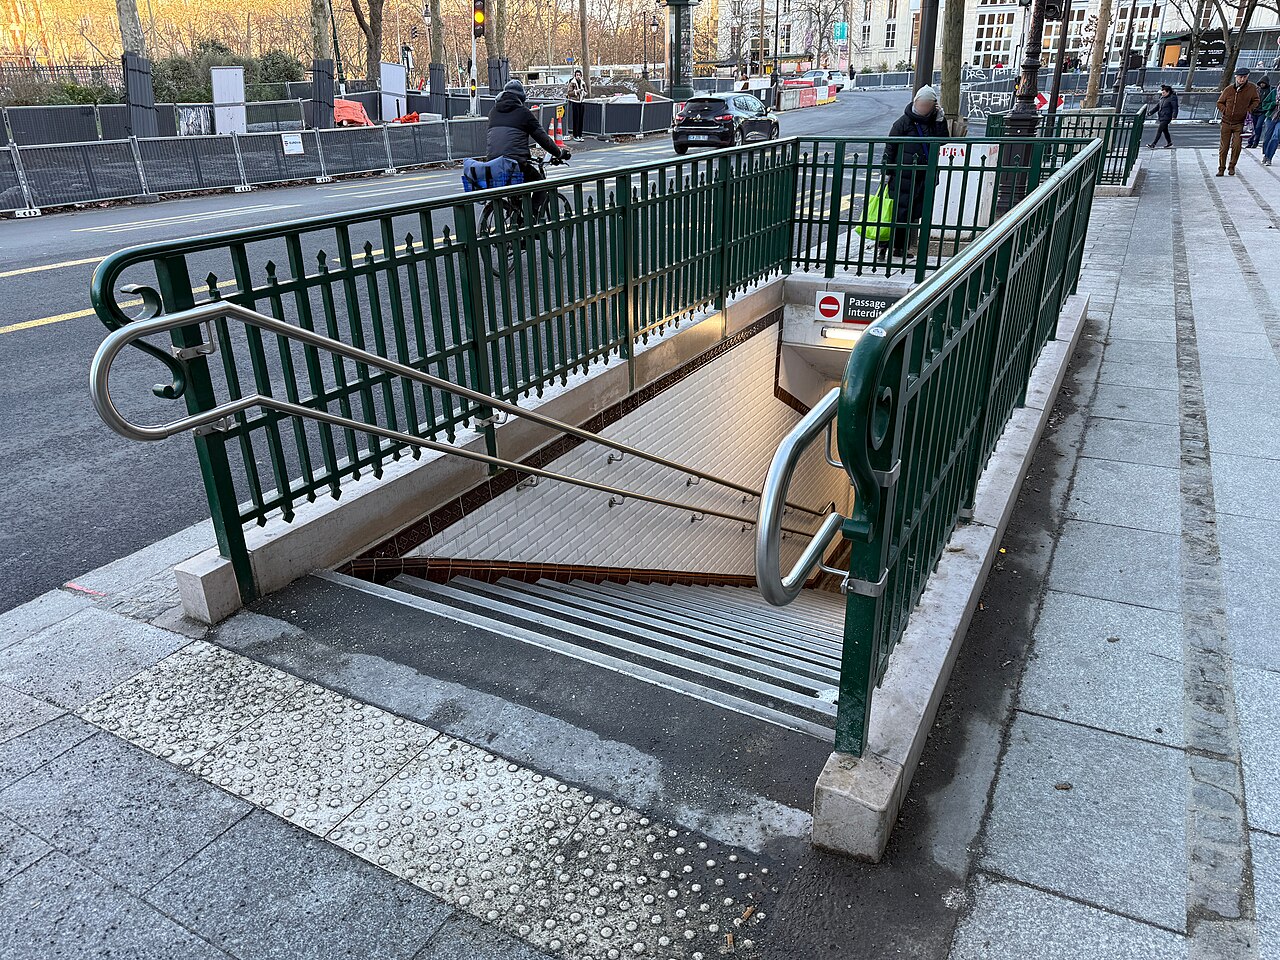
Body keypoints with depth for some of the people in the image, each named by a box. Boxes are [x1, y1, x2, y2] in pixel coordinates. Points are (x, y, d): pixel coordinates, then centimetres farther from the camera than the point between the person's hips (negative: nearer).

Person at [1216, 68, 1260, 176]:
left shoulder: (1252, 88, -3)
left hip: (1240, 123, 0)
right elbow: (1220, 103, 10)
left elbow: (1256, 101, 11)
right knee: (1223, 147, 3)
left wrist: (1249, 109, -4)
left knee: (1236, 146, -8)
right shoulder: (1228, 89, -4)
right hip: (1226, 123, 0)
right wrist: (1225, 111, -5)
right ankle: (1221, 168, 15)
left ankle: (1232, 167, 9)